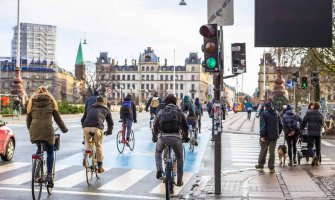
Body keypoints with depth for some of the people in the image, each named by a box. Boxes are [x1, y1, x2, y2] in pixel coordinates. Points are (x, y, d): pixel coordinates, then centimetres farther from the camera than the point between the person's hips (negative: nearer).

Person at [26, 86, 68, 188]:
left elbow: (28, 119, 16)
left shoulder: (31, 102, 15)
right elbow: (57, 118, 12)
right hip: (47, 130, -2)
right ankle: (49, 174, -2)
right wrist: (64, 129, 23)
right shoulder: (51, 101, 11)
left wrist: (30, 129, 29)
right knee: (50, 152, 9)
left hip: (35, 131, 2)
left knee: (39, 149, 24)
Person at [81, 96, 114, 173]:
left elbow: (83, 119, 34)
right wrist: (109, 131, 42)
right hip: (97, 128, -2)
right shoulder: (106, 109, 26)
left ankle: (86, 156, 2)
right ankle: (100, 167, 16)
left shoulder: (90, 107, 32)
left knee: (87, 142, 27)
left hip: (86, 127, 2)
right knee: (98, 146, 14)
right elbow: (110, 123, 26)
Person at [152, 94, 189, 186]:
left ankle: (159, 169, 10)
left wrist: (154, 138, 34)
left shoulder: (161, 112, 16)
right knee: (180, 158, 17)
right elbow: (185, 127, 17)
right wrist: (186, 137, 33)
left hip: (163, 136, 1)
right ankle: (179, 180, 18)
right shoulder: (179, 112, 14)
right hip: (176, 137, -1)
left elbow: (155, 126, 20)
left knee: (158, 152, 30)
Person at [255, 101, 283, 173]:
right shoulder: (277, 113, 8)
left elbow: (262, 125, -18)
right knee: (272, 151, 7)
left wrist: (262, 135, -17)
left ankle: (261, 164, 25)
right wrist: (278, 133, 18)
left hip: (266, 135, -4)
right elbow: (280, 125, 12)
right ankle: (271, 168, 7)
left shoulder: (264, 114, -11)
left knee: (263, 150, 12)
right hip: (274, 136, 4)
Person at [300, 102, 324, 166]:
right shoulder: (321, 114, 9)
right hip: (318, 133, 3)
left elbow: (304, 122, -1)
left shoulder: (309, 113, -2)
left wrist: (301, 129, 14)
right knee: (318, 147, 11)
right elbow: (322, 124, 17)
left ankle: (314, 156, -27)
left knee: (310, 146, -1)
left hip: (310, 132, -3)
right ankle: (317, 160, 11)